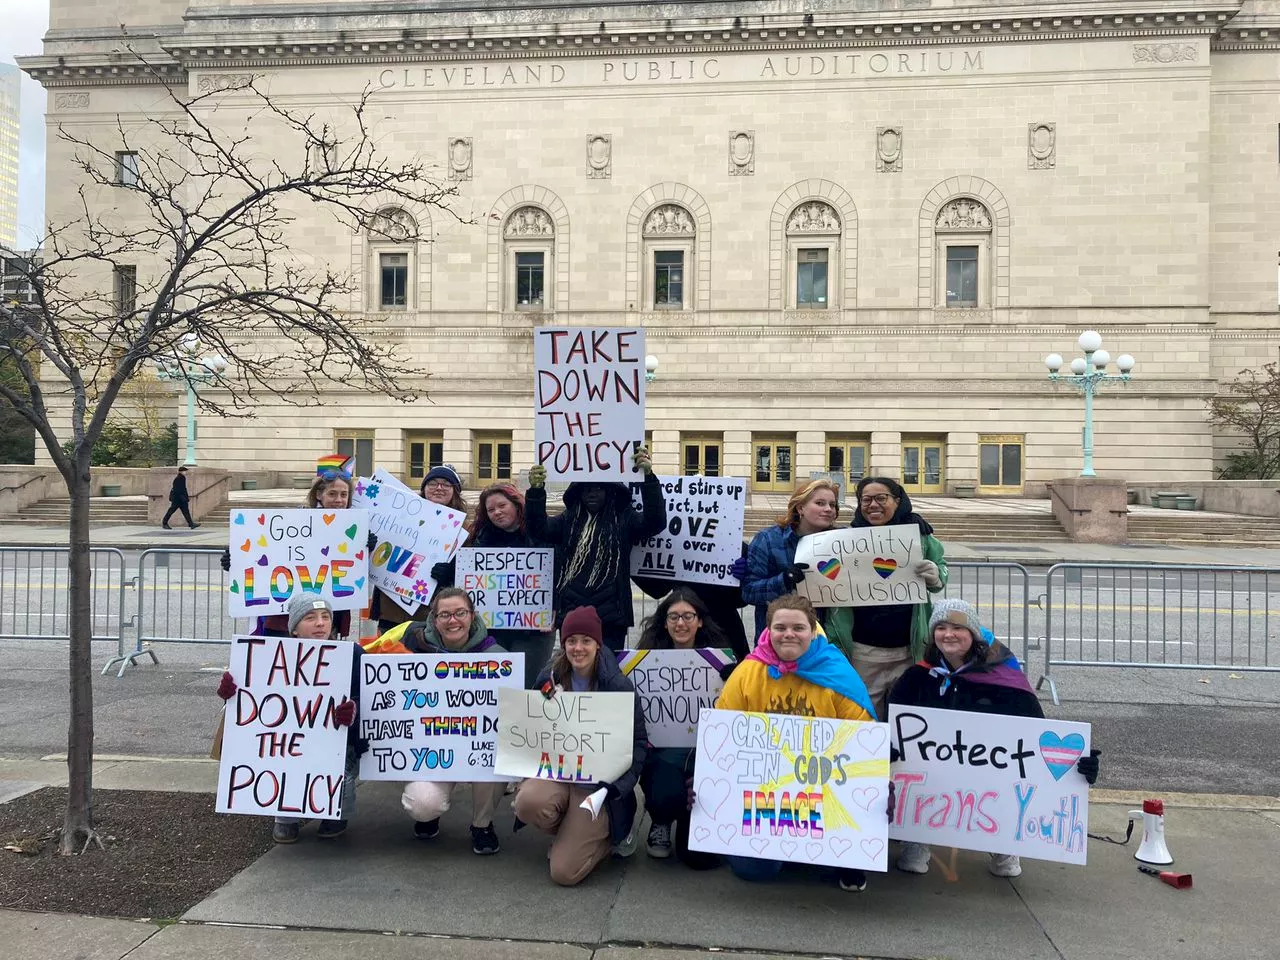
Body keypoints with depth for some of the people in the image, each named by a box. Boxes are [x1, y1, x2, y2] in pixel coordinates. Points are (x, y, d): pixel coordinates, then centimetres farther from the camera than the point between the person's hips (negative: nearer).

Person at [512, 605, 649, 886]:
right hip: (554, 770, 4)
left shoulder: (618, 685, -10)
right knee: (527, 802, -33)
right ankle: (574, 833, 3)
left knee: (564, 872, -14)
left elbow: (638, 743, -7)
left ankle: (609, 833, 18)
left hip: (598, 781, -3)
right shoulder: (549, 678, 1)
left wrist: (617, 787, -20)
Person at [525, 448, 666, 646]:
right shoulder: (568, 520, 11)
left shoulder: (624, 519, 5)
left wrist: (648, 476, -22)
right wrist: (536, 491, -18)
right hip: (570, 616, 2)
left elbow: (656, 521, -9)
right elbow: (539, 529, -2)